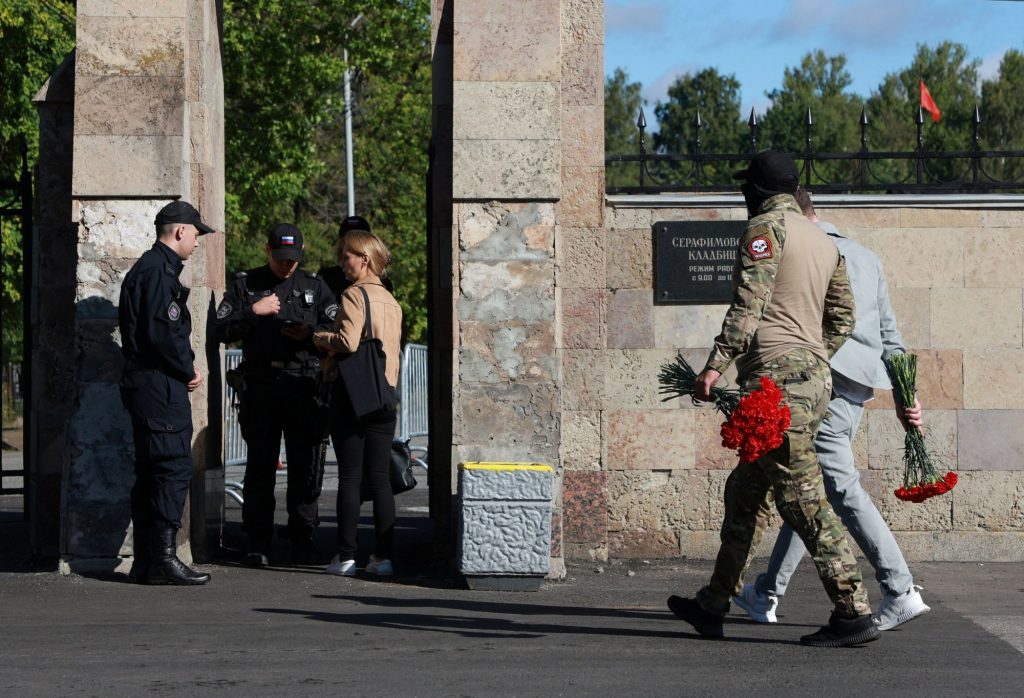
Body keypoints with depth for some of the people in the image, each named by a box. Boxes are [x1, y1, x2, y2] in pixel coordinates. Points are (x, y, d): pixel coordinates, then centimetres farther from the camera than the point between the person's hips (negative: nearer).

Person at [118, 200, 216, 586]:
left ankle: (145, 561, 14)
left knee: (151, 472, 11)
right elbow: (161, 333, -21)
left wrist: (184, 368, 9)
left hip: (144, 383, 11)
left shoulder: (149, 267, 20)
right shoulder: (159, 271, -13)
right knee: (174, 468, -10)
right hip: (159, 384, -11)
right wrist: (188, 371, -8)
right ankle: (162, 558, -10)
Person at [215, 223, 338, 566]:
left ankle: (302, 539, 9)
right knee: (260, 465, 1)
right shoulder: (246, 284, 10)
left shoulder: (314, 286, 14)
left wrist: (310, 333, -7)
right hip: (260, 387, -1)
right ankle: (258, 542, 7)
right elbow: (222, 329, 3)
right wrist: (253, 312, -10)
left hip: (304, 387, 1)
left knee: (306, 466, 1)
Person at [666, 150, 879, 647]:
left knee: (803, 500, -9)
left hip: (776, 379, -9)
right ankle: (713, 606, 24)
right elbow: (842, 318, 23)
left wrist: (715, 365, -20)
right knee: (743, 493, 17)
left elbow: (748, 306, -16)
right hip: (815, 377, 10)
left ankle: (853, 613, -12)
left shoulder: (766, 229, -5)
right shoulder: (823, 242, 21)